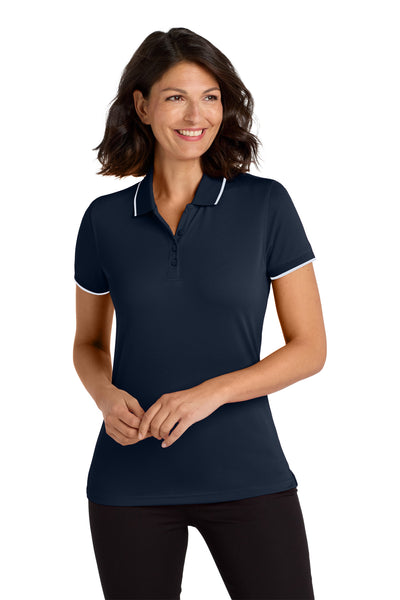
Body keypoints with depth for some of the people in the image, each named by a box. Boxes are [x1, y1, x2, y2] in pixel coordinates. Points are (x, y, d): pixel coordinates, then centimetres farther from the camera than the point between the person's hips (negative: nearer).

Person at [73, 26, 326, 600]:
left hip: (246, 474, -1)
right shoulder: (105, 219, 3)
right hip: (131, 482, 2)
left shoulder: (266, 204, -2)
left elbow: (310, 348, -1)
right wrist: (107, 396, -7)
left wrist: (211, 392, -15)